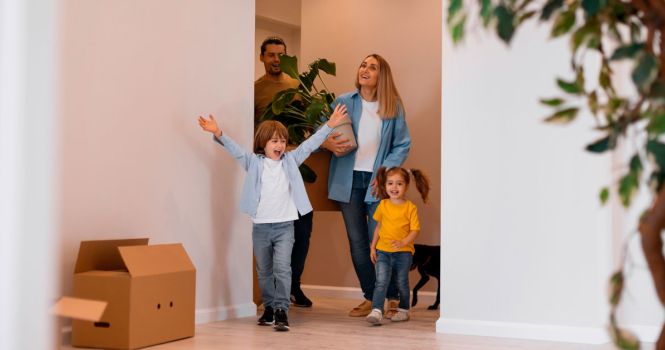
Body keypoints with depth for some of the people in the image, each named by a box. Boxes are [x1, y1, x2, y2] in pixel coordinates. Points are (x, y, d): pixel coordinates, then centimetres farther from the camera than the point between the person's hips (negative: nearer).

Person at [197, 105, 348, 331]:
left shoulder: (290, 160, 6)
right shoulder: (254, 162, 2)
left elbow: (310, 144, 2)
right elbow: (234, 149, -9)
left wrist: (330, 125, -5)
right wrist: (218, 134, -25)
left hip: (284, 225, -1)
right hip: (260, 226, 1)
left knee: (282, 268, -11)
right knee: (264, 271, 12)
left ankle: (281, 310, -8)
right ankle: (269, 308, 26)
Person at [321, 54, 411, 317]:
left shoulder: (394, 107, 1)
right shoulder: (343, 102, 4)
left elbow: (403, 145, 3)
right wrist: (329, 144, -15)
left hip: (378, 181, -2)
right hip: (349, 180, 2)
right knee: (357, 242, 7)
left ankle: (393, 298, 9)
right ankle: (370, 297, 19)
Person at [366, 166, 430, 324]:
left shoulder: (410, 207, -6)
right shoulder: (383, 205, 4)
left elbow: (415, 230, -8)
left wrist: (403, 242, -24)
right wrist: (373, 247, 12)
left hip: (403, 252, -2)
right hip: (383, 251, 2)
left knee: (402, 282, 10)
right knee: (381, 281, -12)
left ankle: (403, 310, 28)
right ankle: (376, 311, -17)